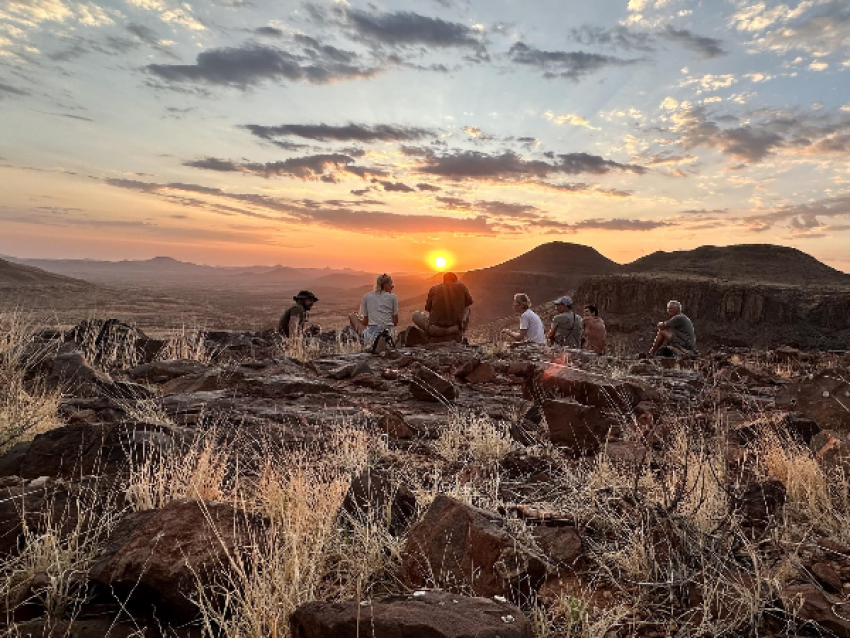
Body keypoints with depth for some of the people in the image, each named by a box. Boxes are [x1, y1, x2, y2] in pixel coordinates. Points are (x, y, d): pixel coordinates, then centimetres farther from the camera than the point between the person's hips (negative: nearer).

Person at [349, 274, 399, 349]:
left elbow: (365, 322, 7)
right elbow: (395, 322, 5)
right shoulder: (393, 297, 6)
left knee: (352, 316, 21)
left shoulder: (367, 296, 7)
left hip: (372, 332, -2)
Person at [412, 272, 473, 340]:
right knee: (466, 308, 29)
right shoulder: (461, 286, 5)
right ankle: (458, 334, 16)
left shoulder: (434, 289, 4)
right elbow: (469, 302, 21)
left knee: (416, 314, 27)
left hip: (435, 330, -1)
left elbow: (428, 309, 13)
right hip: (456, 328, 1)